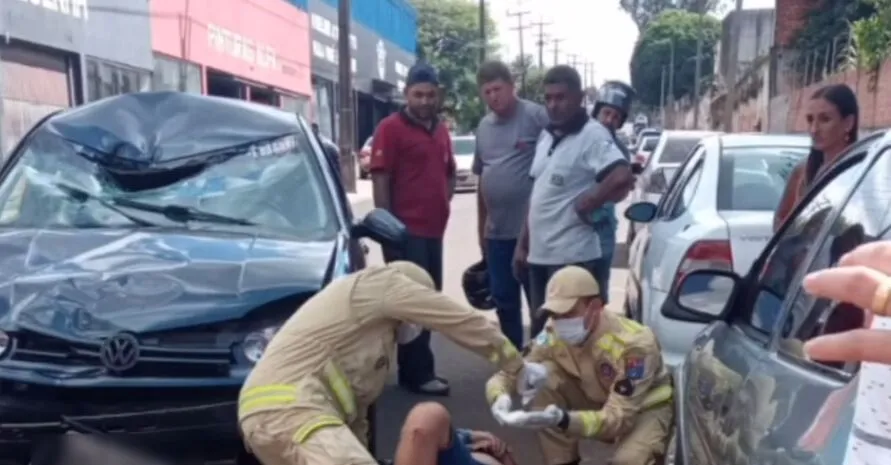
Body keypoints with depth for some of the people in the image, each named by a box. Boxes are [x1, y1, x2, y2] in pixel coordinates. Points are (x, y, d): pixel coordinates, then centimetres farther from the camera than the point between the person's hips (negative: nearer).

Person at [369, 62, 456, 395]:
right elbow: (380, 181, -13)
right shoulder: (390, 128, -8)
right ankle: (418, 374, 6)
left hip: (433, 230, 8)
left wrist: (443, 202, 9)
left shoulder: (441, 130, 15)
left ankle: (415, 370, 26)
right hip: (405, 232, -8)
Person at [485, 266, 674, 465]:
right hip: (599, 402, 5)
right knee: (546, 377, -21)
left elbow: (619, 417, -37)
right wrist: (500, 398, -40)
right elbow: (508, 372, -15)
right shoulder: (554, 334, -19)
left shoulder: (633, 344, -33)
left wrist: (563, 420, -54)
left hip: (647, 408, -5)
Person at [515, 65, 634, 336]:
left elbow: (622, 178, -29)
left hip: (573, 258, -8)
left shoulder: (592, 135, -12)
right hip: (539, 255, 8)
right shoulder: (545, 137, 13)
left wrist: (586, 204, -14)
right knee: (541, 331, 17)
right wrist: (523, 244, 17)